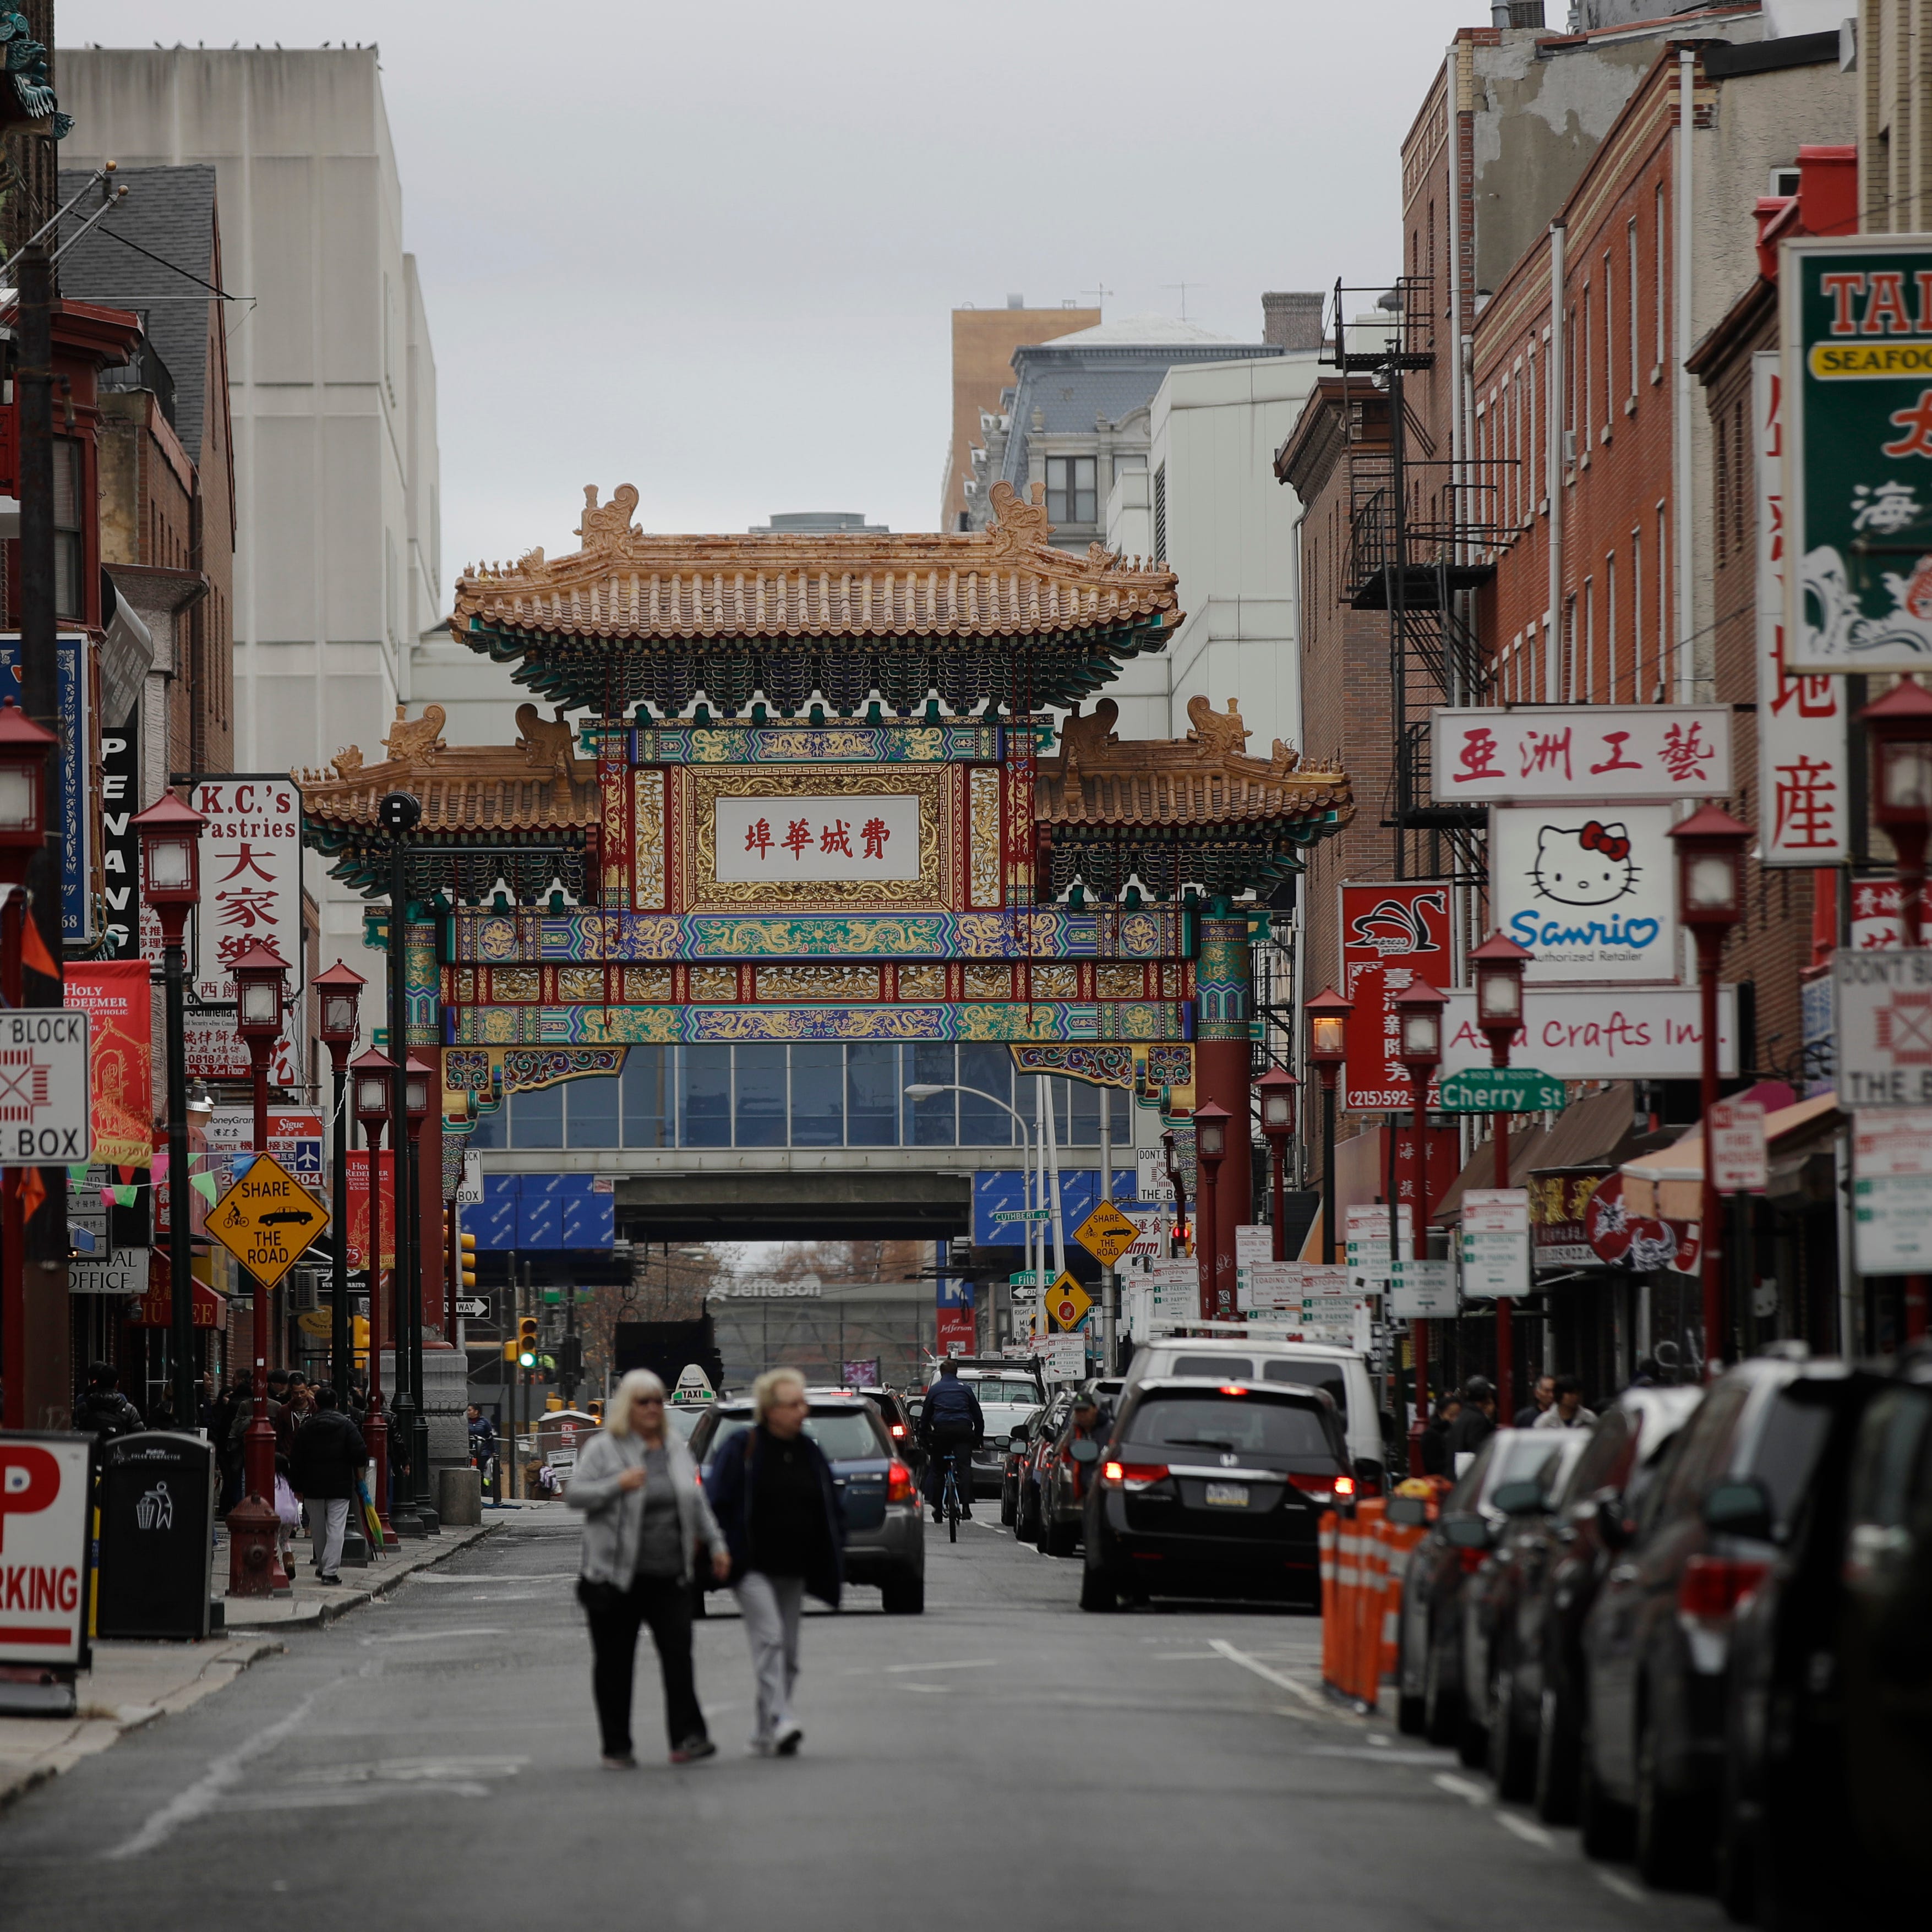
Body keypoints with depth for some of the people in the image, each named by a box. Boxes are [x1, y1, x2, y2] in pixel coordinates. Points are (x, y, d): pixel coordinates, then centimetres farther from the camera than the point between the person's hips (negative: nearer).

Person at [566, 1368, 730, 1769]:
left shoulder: (675, 1447, 13)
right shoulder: (603, 1449, -2)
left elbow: (697, 1502, 21)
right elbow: (574, 1494, -8)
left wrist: (715, 1544, 17)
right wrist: (617, 1485, -21)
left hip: (668, 1574, 3)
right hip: (617, 1575, -3)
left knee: (678, 1651, -11)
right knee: (615, 1662, 3)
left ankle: (687, 1737, -17)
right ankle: (617, 1747, 11)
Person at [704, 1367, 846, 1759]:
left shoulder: (809, 1452, 12)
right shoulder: (741, 1450, -6)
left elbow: (831, 1510, 19)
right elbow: (716, 1504, -8)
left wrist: (831, 1560, 11)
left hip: (793, 1572, 6)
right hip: (752, 1568, -6)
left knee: (787, 1650, 7)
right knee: (769, 1638, -20)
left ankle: (766, 1734, 16)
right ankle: (780, 1719, -30)